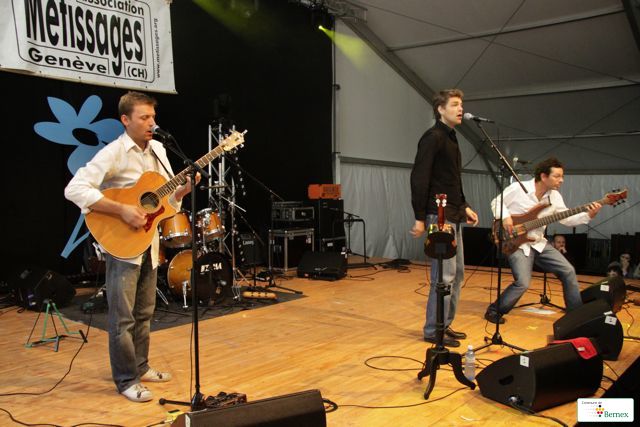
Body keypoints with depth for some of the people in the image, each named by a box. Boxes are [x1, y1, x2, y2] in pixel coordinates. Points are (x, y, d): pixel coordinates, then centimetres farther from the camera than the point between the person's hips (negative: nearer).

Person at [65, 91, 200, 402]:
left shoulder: (157, 149, 7)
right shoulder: (113, 153, -15)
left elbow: (169, 195, 13)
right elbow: (74, 189, -24)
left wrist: (185, 188, -8)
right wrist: (122, 210, -27)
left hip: (149, 241, 7)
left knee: (144, 312, 17)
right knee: (123, 317, 1)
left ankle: (140, 366, 32)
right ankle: (126, 380, 14)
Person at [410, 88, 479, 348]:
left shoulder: (451, 139, 18)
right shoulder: (433, 137, -11)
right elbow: (419, 178, -17)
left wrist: (464, 207, 15)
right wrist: (420, 218, -20)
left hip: (453, 217, 10)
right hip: (439, 217, -10)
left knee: (457, 273, 14)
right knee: (444, 276, -7)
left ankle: (445, 325, 24)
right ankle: (433, 331, 5)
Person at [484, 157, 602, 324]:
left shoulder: (555, 196, 3)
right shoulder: (517, 188, -14)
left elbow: (567, 219, 7)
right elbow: (496, 202, -3)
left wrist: (588, 215, -8)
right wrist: (505, 217, -20)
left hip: (539, 243, 7)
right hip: (517, 243, -7)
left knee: (568, 271, 4)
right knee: (523, 283, -22)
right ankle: (494, 311, -2)